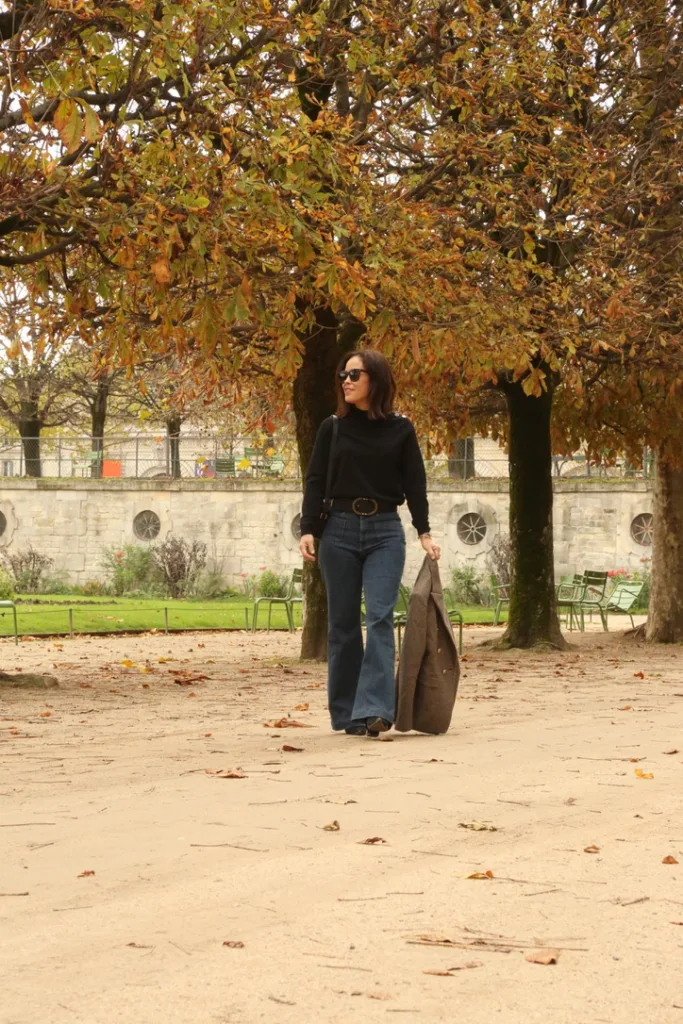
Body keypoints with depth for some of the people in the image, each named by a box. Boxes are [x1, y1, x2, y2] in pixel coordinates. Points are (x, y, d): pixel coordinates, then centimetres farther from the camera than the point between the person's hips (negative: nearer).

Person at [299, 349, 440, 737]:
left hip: (385, 531, -1)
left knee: (380, 616, -13)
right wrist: (308, 530, -5)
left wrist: (425, 532, -4)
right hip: (339, 530, 1)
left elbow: (415, 484, 5)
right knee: (343, 623, 4)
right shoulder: (332, 428, 6)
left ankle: (375, 709, -19)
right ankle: (346, 712, 10)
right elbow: (316, 481, 5)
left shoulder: (401, 429, 4)